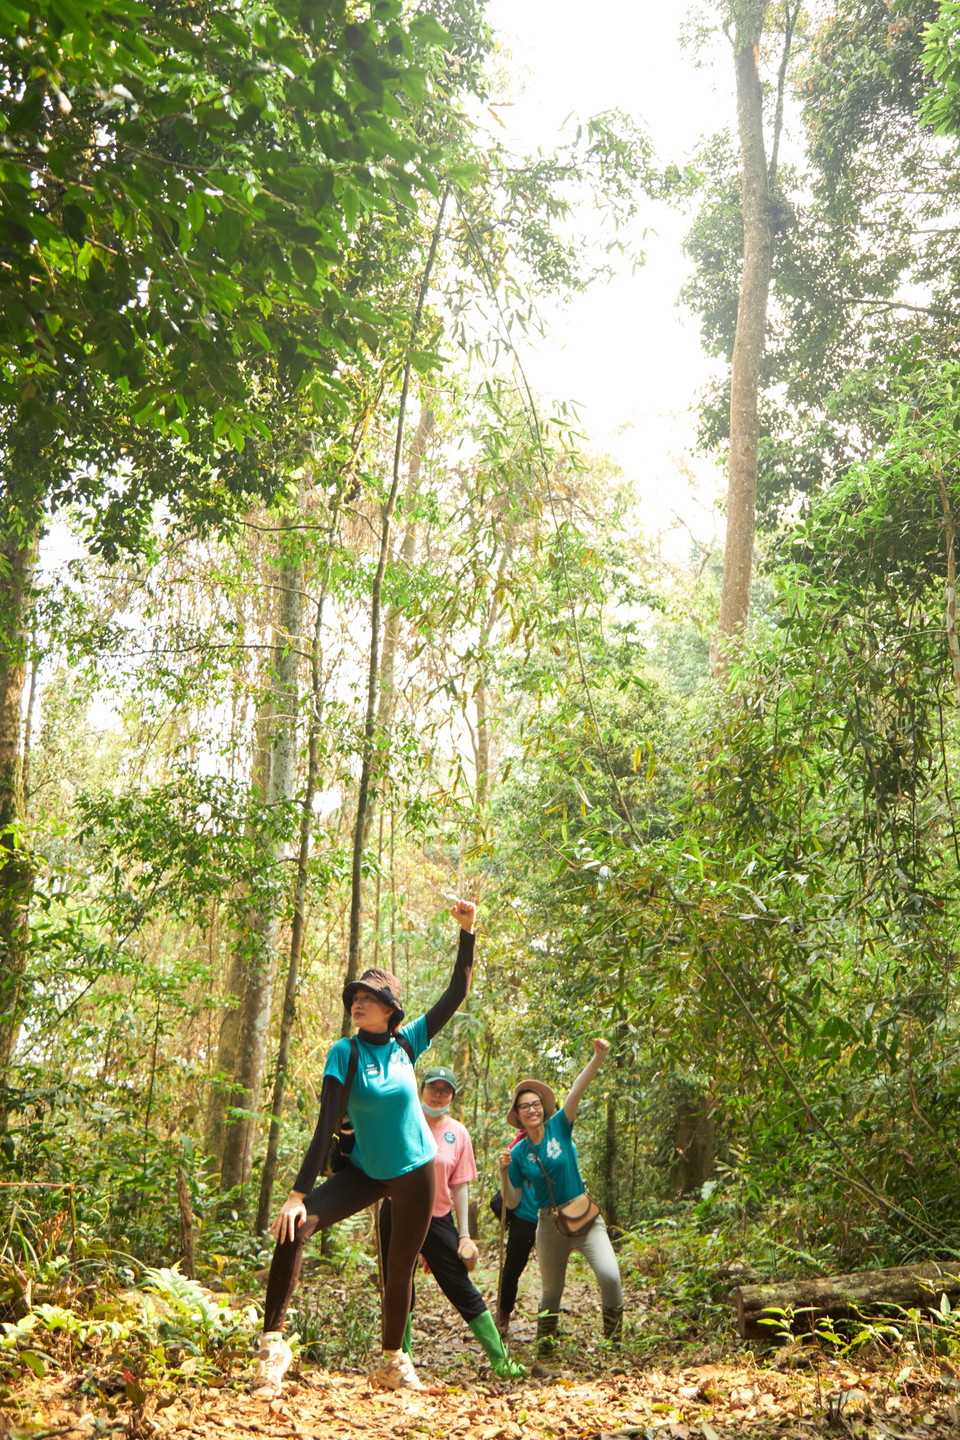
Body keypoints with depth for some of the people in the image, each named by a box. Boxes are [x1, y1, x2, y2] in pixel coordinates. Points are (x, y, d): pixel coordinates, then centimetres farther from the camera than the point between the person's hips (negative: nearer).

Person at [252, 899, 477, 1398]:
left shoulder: (406, 1043, -5)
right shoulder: (344, 1054, -12)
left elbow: (457, 992, -1)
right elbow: (325, 1127, -17)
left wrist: (467, 930, -8)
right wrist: (298, 1194, -24)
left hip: (416, 1173, 2)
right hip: (365, 1171, -1)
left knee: (401, 1269, 11)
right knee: (294, 1228, -23)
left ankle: (393, 1362, 34)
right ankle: (273, 1343, -15)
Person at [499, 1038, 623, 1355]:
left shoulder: (559, 1127, -5)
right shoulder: (518, 1153, 0)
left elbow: (577, 1090, -20)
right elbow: (512, 1201, 4)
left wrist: (598, 1056, -33)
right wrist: (504, 1171, -14)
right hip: (550, 1224, 2)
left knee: (609, 1275, -20)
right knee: (551, 1288, 13)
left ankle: (613, 1335, 2)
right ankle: (545, 1337, 39)